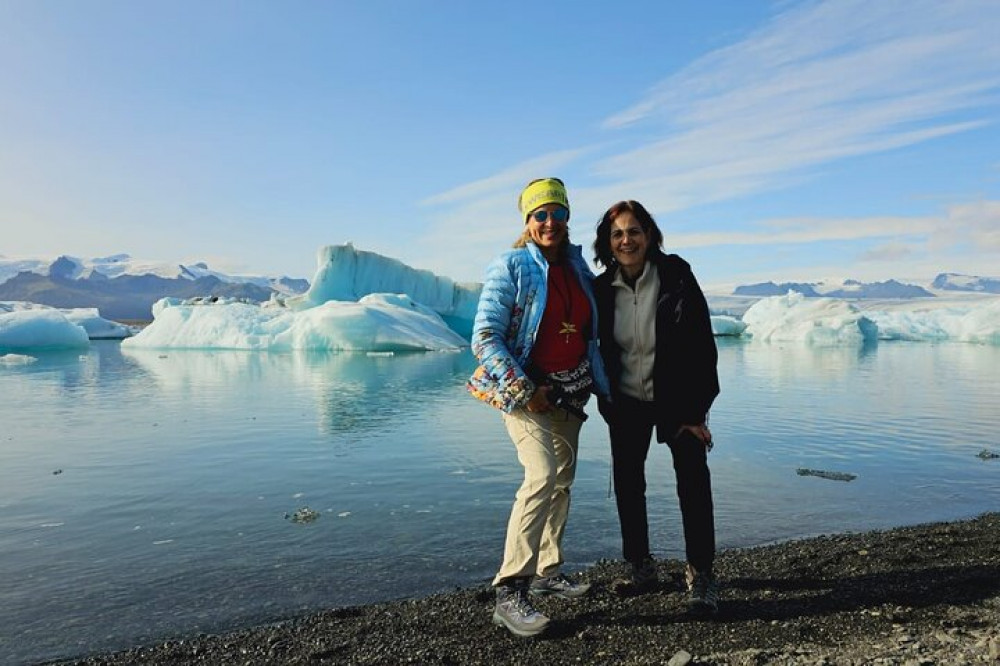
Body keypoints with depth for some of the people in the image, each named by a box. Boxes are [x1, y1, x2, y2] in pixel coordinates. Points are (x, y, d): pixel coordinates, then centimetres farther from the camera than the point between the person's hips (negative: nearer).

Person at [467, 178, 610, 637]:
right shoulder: (511, 267, -9)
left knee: (562, 482, 13)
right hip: (523, 388, -7)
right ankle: (509, 592, -15)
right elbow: (484, 337, -15)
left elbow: (591, 331, 20)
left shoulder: (579, 268, 9)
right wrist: (525, 391, -18)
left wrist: (598, 385, 14)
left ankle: (548, 572, 30)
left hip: (569, 392, 7)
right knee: (542, 475, -22)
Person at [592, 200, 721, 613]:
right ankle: (640, 567, 27)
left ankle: (701, 576, 9)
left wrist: (695, 411, -15)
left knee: (693, 481, -6)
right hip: (627, 402, 3)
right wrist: (607, 403, 4)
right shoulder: (602, 289, -5)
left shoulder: (676, 276, -15)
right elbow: (602, 351, 5)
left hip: (676, 398, -3)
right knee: (627, 482, 10)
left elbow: (701, 346, -14)